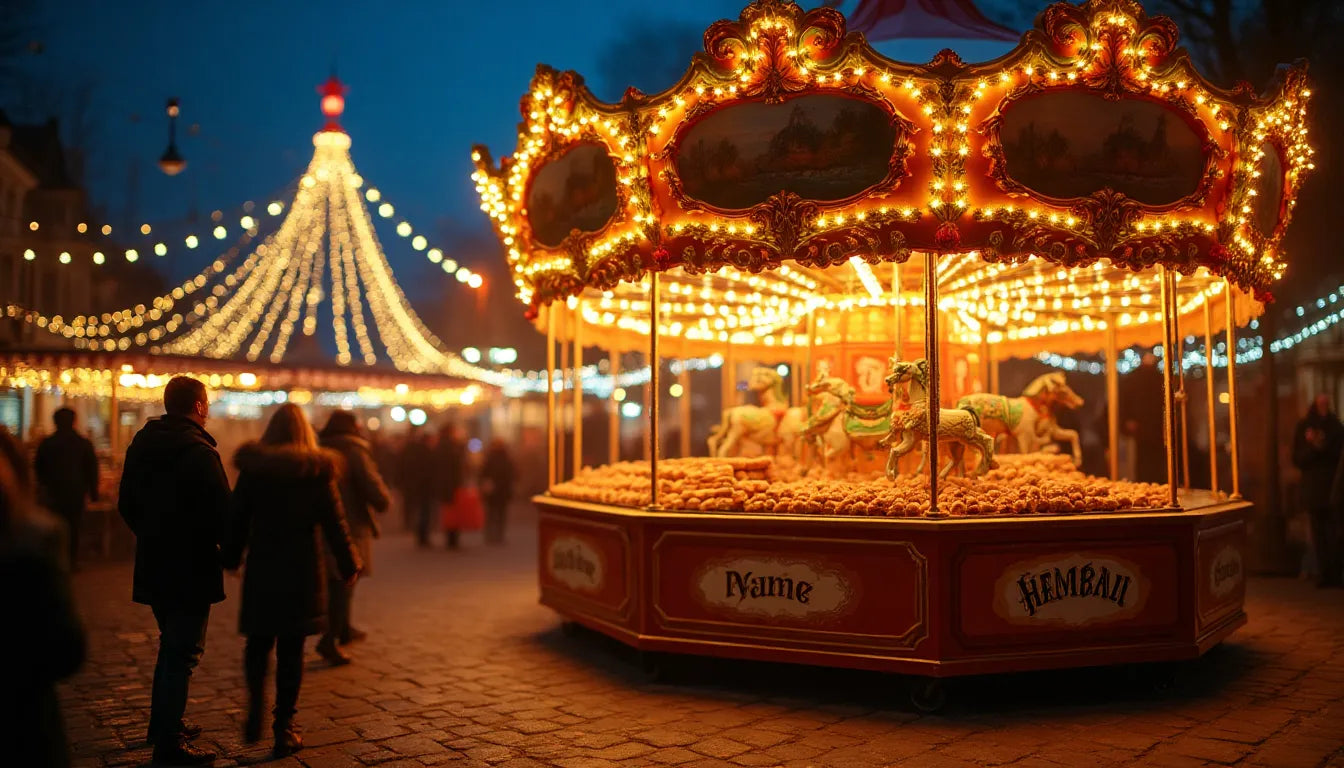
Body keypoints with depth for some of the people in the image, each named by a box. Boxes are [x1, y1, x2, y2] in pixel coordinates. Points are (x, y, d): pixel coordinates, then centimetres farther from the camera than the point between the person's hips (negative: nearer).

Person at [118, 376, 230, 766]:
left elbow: (126, 503, 12)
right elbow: (222, 511, -21)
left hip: (153, 565, 8)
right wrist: (212, 542, -2)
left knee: (171, 645, 23)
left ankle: (163, 724, 34)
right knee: (182, 653, 0)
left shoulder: (140, 444, 5)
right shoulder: (198, 452, -19)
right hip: (191, 568, -8)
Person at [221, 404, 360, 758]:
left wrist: (231, 558, 17)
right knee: (291, 649, 5)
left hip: (261, 570, 1)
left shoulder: (252, 469, -2)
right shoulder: (317, 472, -6)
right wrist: (348, 565, 5)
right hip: (302, 571, -1)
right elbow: (334, 523, -4)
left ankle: (256, 711, 6)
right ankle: (284, 728, 9)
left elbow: (237, 519, 4)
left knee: (258, 643, 18)